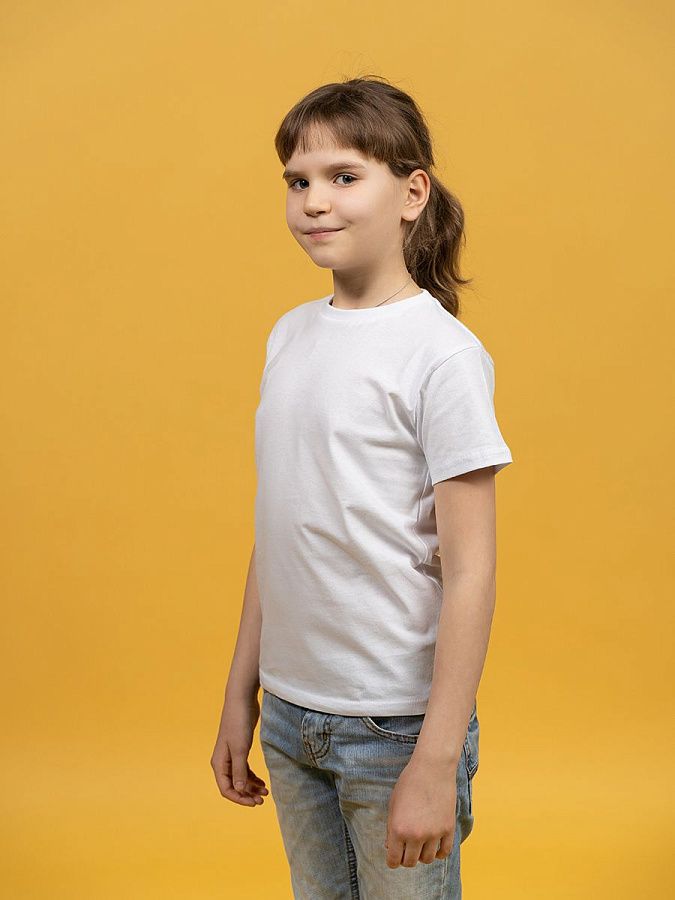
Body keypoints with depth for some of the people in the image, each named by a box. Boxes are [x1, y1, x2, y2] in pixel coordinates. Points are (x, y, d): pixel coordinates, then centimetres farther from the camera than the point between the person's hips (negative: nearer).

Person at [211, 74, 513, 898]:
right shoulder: (290, 335, 6)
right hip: (290, 714, 6)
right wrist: (240, 694, 13)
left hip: (396, 727, -6)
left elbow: (469, 573, -16)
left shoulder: (441, 352, -14)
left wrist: (438, 762, -17)